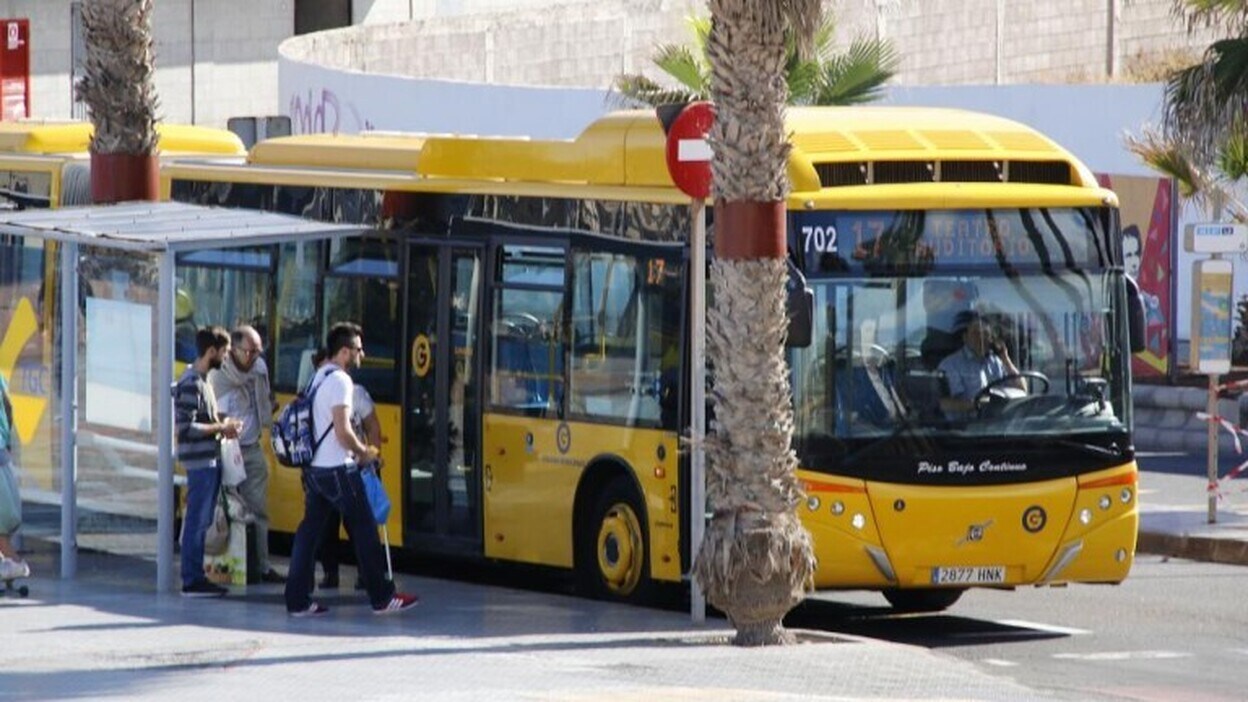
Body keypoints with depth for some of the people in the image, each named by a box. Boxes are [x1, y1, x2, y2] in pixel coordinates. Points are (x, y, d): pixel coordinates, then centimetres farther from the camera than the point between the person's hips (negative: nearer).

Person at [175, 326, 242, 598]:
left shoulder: (202, 380, 15)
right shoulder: (191, 383, -16)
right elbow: (186, 427, -21)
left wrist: (222, 425, 6)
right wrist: (221, 428, -15)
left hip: (209, 459, 10)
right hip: (200, 461, -10)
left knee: (201, 521, 12)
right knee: (197, 520, -7)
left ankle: (196, 576, 17)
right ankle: (192, 581, -4)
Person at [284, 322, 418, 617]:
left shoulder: (317, 378, 15)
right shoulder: (340, 381, -14)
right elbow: (342, 431, -20)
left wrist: (356, 449, 16)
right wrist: (364, 452, -4)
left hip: (313, 468, 9)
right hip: (337, 469, -9)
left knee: (310, 530, 7)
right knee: (364, 529, 0)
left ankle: (298, 600, 4)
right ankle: (382, 598, 5)